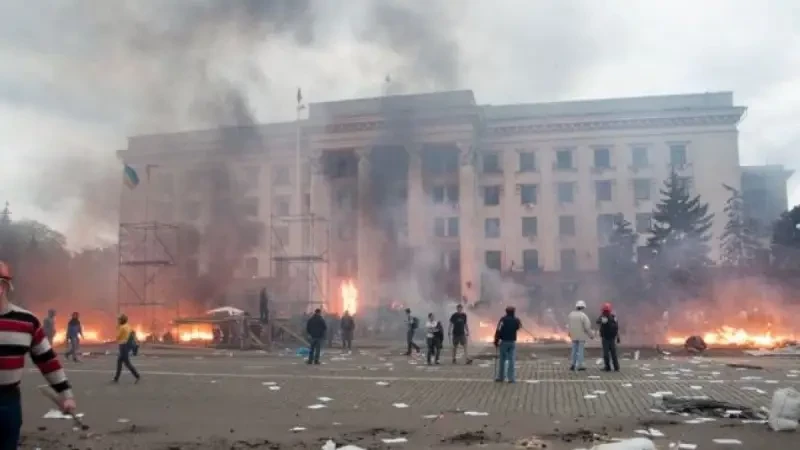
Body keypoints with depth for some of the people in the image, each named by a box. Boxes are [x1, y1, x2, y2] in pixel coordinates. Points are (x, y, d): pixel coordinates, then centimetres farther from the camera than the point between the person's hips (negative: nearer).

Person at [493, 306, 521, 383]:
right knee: (511, 360, 3)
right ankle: (511, 378, -1)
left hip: (503, 342, -2)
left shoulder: (503, 320, -9)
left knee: (502, 360, 7)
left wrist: (496, 341, -6)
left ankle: (501, 377, 12)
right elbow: (519, 327, 22)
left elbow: (498, 331, -14)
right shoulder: (516, 320, 0)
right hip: (512, 342, 2)